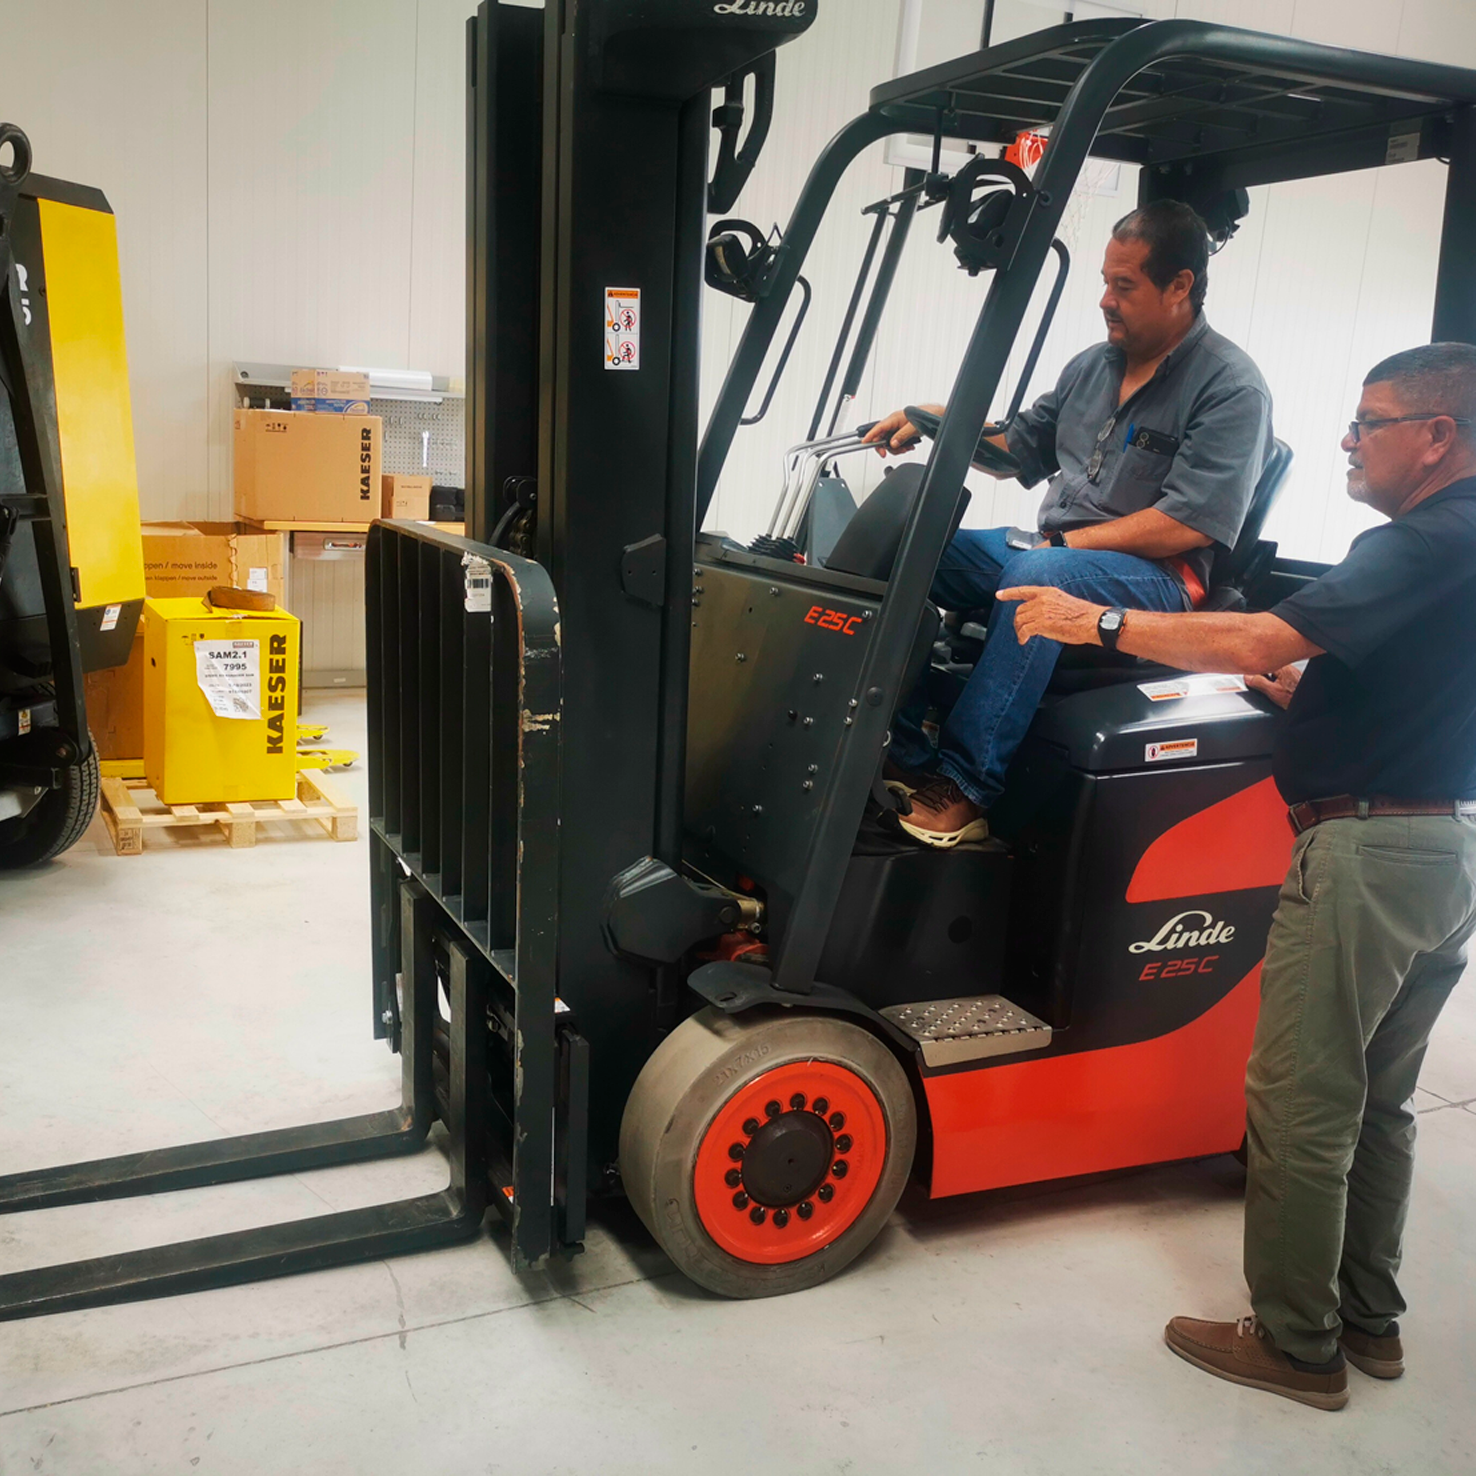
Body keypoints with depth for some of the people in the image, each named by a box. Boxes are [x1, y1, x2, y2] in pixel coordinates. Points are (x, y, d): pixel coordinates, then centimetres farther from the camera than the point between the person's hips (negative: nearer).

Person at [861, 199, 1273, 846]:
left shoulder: (1232, 388, -8)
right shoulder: (1093, 366, 15)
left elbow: (1187, 524, -18)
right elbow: (1019, 449, 25)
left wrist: (1065, 542, -17)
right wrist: (937, 424, 8)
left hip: (1157, 577, -7)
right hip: (1053, 546, 8)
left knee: (1040, 574, -38)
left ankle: (962, 785, -36)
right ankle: (899, 748, -14)